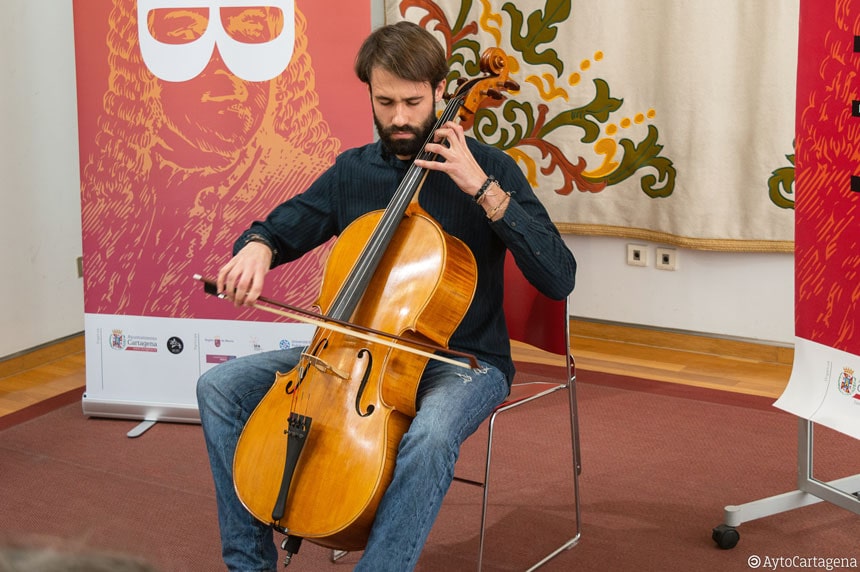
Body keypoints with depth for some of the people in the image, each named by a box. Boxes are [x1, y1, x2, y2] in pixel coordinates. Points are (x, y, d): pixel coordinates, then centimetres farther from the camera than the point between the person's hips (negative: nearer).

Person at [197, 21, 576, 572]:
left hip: (461, 360, -5)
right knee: (221, 386, -6)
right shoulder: (353, 170, 6)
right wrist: (257, 246, -10)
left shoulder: (489, 169, -8)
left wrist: (486, 191, -25)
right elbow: (280, 229, 16)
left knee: (431, 435, -40)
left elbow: (559, 278, -18)